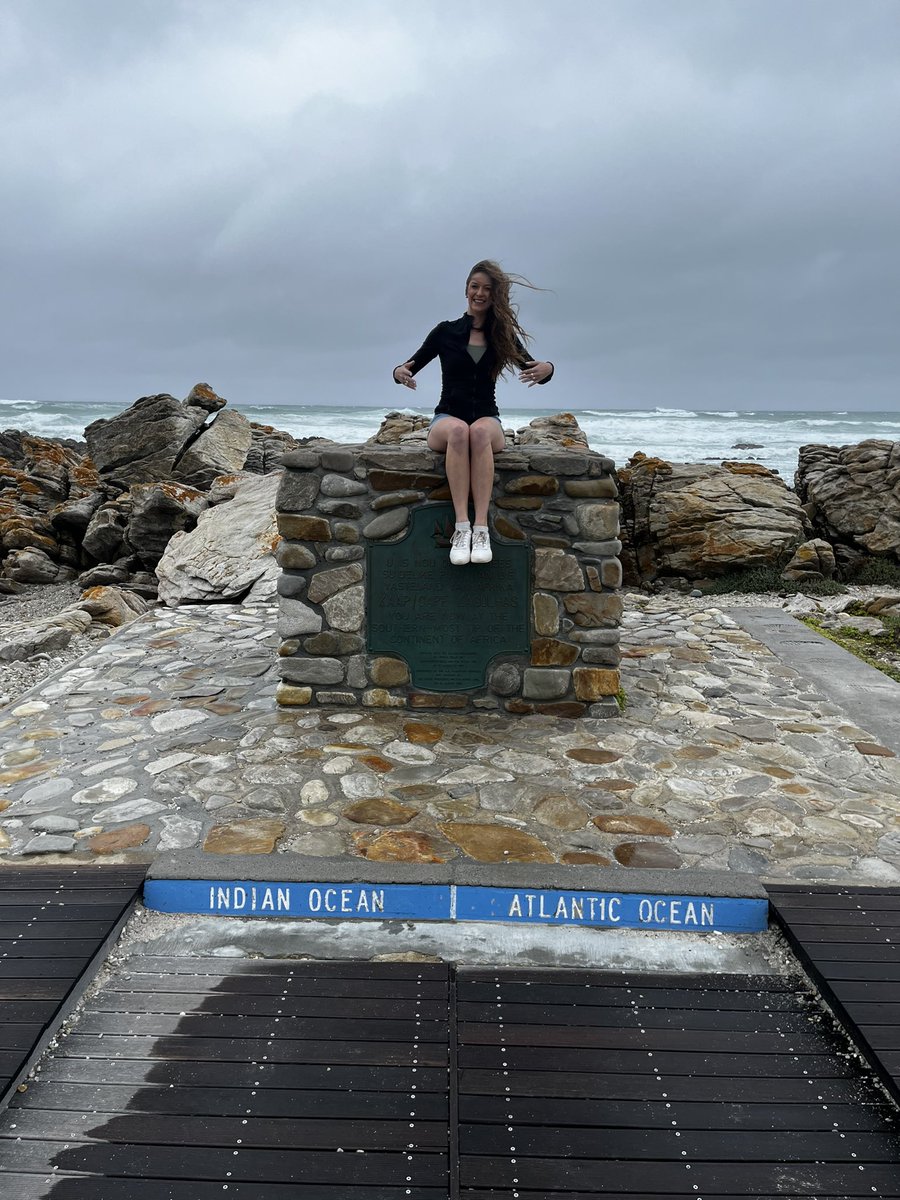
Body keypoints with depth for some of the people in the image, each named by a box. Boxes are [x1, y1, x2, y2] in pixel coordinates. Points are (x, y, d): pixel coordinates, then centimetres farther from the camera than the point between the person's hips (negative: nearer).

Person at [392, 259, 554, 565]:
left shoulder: (503, 334, 9)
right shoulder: (446, 332, 7)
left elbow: (531, 367, 2)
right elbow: (411, 366, 6)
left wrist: (546, 369, -23)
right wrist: (400, 373, -19)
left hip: (487, 419, 1)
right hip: (446, 418, 0)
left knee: (479, 432, -37)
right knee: (459, 431, -38)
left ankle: (481, 529, -45)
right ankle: (461, 527, -44)